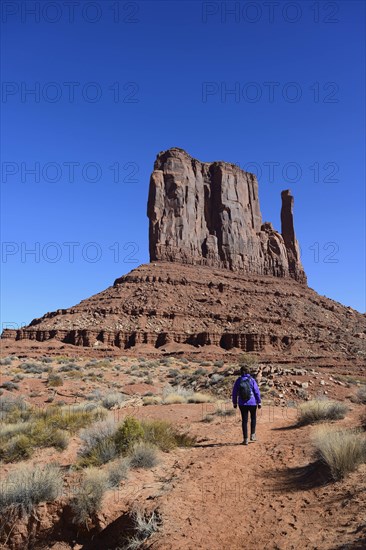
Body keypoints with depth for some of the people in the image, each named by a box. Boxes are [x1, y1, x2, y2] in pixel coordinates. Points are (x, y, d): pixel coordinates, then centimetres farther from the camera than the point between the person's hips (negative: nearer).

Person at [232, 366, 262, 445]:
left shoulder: (238, 381, -2)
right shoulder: (252, 380, -6)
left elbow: (234, 393, 2)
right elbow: (257, 392, -7)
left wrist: (235, 403, 13)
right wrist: (259, 402, 1)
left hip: (242, 404, 1)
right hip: (252, 403, -1)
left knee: (244, 420, 8)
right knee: (253, 418, 22)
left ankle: (245, 439, 8)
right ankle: (252, 435, 19)